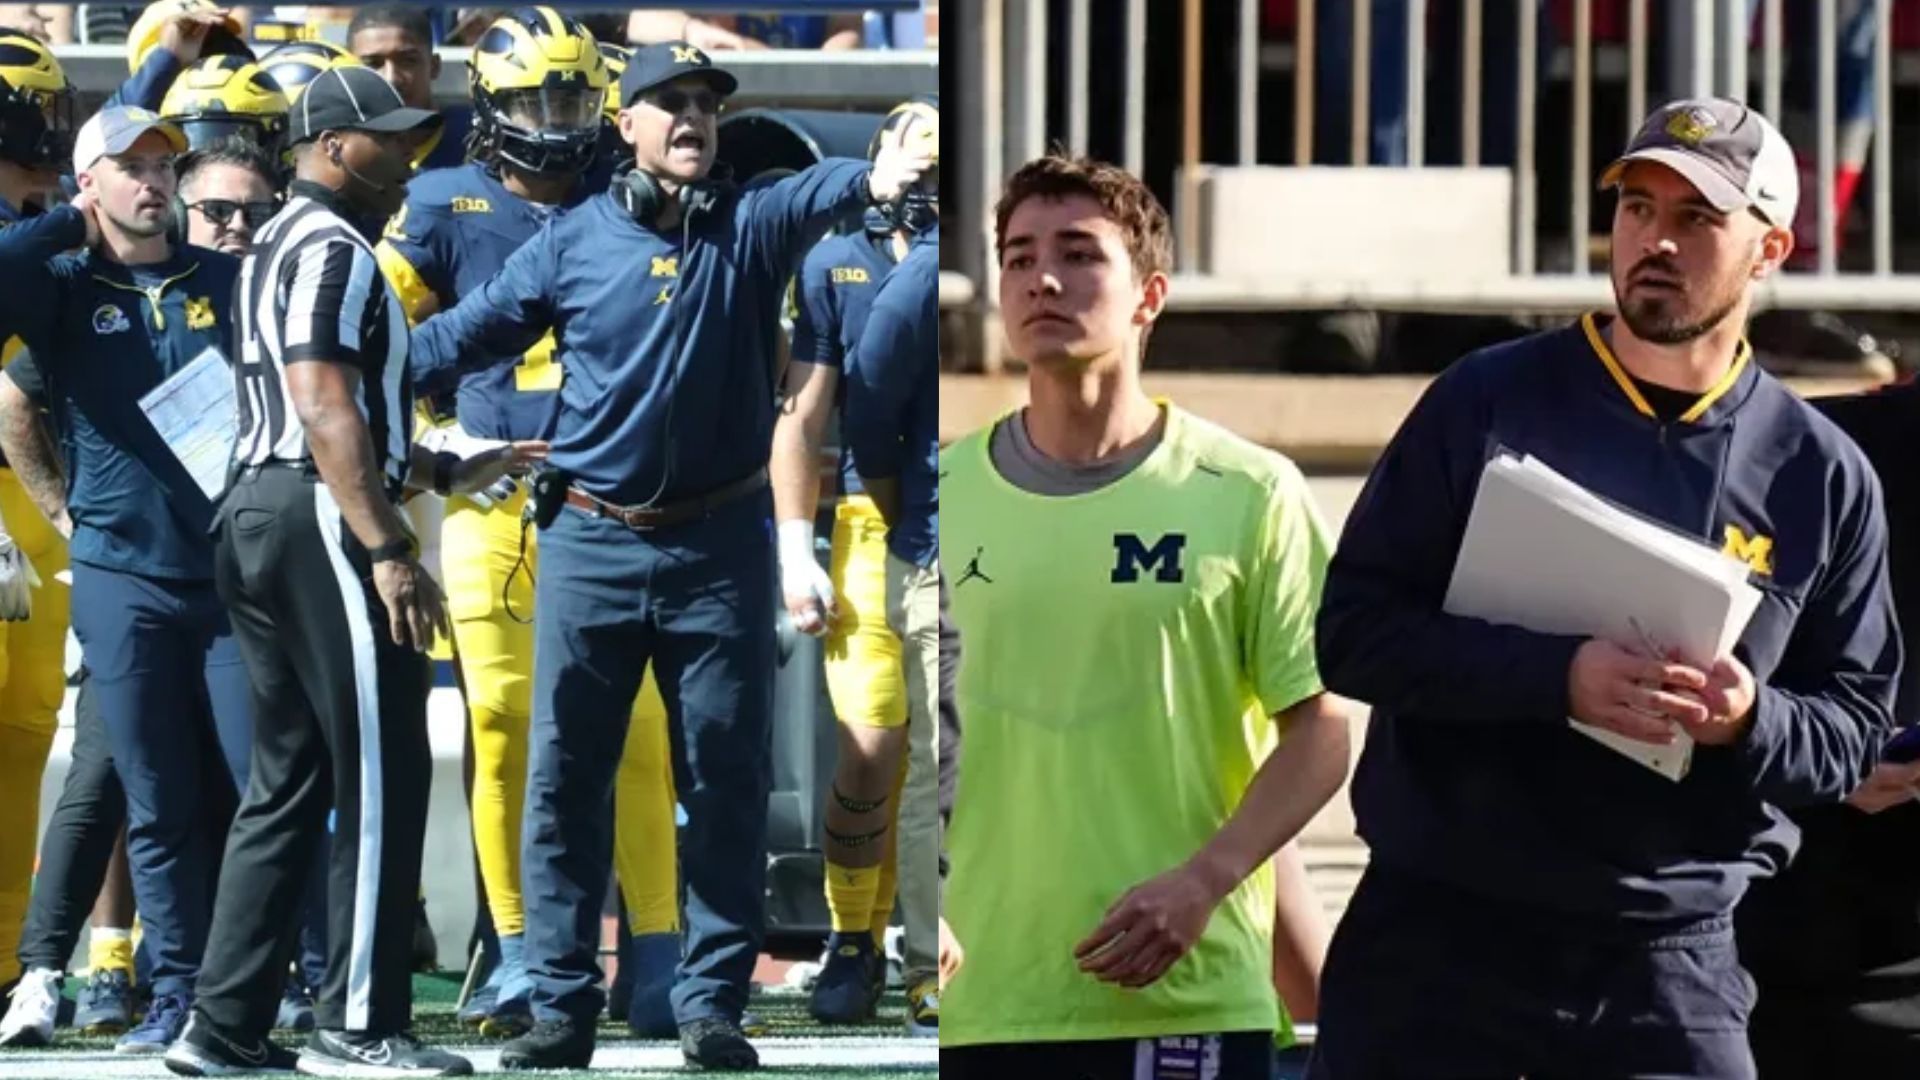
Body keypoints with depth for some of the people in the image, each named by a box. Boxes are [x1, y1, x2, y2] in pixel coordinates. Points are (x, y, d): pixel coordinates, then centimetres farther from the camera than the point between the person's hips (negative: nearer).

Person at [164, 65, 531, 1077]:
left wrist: (450, 471, 28)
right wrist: (388, 551, -24)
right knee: (381, 775, -6)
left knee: (287, 780, 12)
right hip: (319, 522, -10)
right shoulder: (333, 250, -10)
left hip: (255, 517, 10)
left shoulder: (276, 249, 22)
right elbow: (327, 407, -20)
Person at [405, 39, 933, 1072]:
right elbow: (467, 331, 5)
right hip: (592, 546, 0)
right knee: (564, 780, 2)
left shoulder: (748, 226, -1)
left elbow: (815, 194, -23)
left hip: (721, 547, 0)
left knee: (728, 781, 4)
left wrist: (876, 176, -45)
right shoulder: (574, 241, 2)